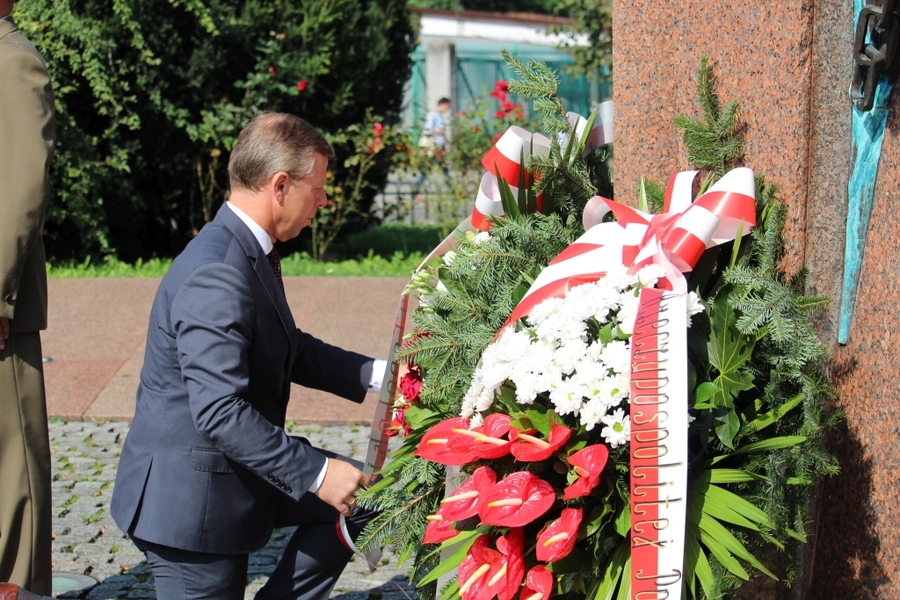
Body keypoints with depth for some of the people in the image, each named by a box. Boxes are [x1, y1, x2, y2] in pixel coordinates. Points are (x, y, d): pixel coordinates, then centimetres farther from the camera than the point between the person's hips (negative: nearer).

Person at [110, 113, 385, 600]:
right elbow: (220, 412, -31)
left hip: (233, 477, 10)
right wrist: (315, 472, -26)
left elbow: (290, 350, 18)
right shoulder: (216, 274, -27)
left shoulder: (249, 251, 5)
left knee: (359, 497, 13)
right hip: (191, 500, -10)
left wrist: (376, 374, 7)